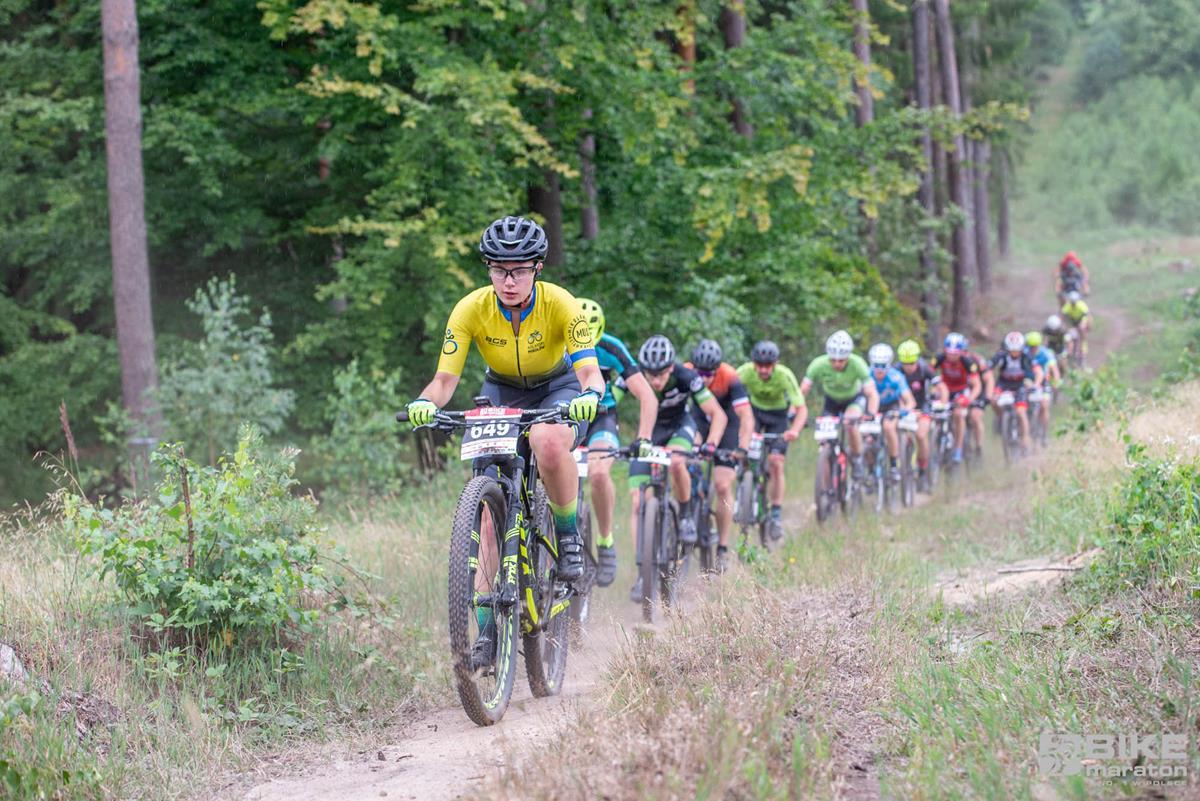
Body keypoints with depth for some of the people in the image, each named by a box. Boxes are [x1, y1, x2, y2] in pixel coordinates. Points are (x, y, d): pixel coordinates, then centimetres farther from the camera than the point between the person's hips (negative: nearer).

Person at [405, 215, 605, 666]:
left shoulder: (560, 304, -26)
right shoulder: (471, 310, -21)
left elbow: (589, 370, -31)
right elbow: (445, 378, -23)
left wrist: (589, 394, -55)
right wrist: (425, 403, -46)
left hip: (558, 389, -2)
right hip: (502, 393, 2)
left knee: (547, 441, -39)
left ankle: (568, 536, -13)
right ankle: (487, 627, -11)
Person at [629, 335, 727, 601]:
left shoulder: (685, 377, -30)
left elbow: (717, 414, -27)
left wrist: (710, 444, -43)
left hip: (679, 426, -1)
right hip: (648, 432, 1)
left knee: (676, 462, -37)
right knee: (637, 504, -11)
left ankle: (686, 516, -10)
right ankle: (643, 574, -7)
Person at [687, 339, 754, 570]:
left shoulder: (729, 378, -31)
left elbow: (747, 417, -35)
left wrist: (742, 448, -48)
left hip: (727, 424, -3)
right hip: (699, 421, 3)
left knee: (723, 486, -10)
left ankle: (723, 549, -2)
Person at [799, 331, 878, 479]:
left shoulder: (857, 364, -33)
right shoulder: (819, 364, -31)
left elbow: (872, 393, -36)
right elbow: (802, 391, -31)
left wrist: (871, 414, -54)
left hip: (854, 399, -2)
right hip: (831, 401, 2)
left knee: (850, 423, -32)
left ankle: (858, 461, -9)